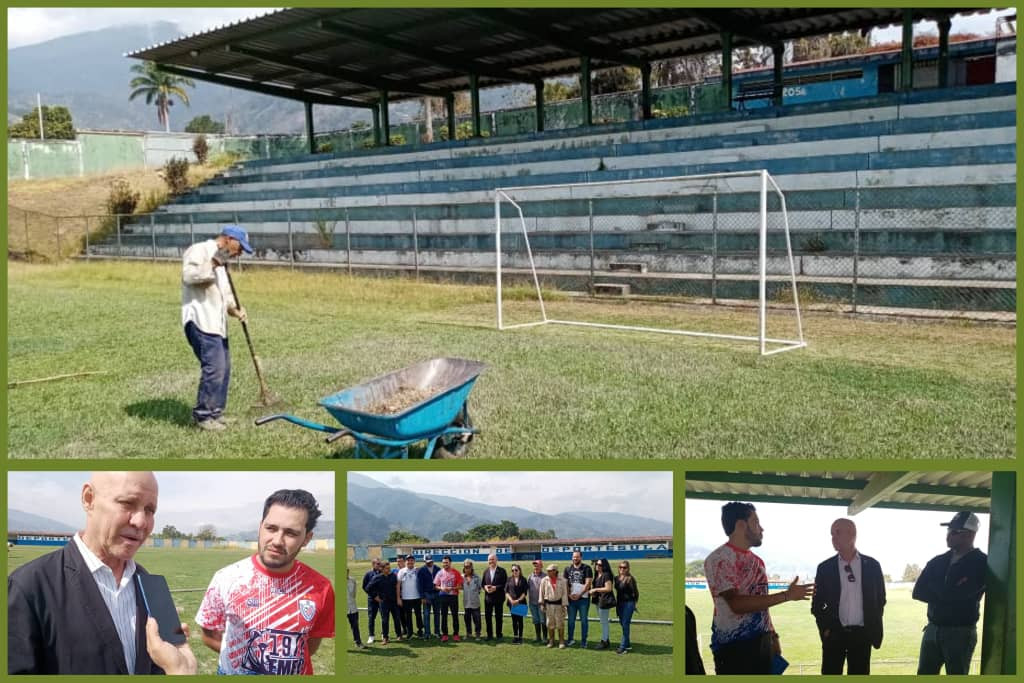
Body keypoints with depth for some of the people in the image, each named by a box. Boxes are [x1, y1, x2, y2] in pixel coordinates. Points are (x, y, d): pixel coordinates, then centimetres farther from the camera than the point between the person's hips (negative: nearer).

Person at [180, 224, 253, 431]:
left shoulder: (221, 261, 23)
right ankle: (203, 416, -4)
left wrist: (234, 309, 4)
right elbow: (188, 275, -22)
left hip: (217, 322, 10)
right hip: (201, 320, -10)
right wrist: (212, 265, -23)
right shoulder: (199, 250, -6)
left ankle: (215, 412, 21)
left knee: (224, 367, 11)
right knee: (214, 367, -14)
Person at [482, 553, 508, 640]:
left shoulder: (502, 571, -3)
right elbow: (482, 583, 12)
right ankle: (489, 635, 15)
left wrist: (495, 588, -20)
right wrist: (485, 587, -10)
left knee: (498, 617, 3)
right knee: (488, 617, 6)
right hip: (488, 597, 4)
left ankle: (499, 635, 12)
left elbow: (505, 584, -10)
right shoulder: (486, 572, 11)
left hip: (498, 598, -4)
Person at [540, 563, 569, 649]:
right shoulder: (544, 580, 2)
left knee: (560, 623, 0)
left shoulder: (562, 580, -2)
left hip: (559, 604, -2)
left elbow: (564, 593, -2)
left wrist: (565, 605, -6)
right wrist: (542, 603, 1)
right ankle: (551, 641, 17)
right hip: (548, 604, 2)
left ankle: (561, 642, 8)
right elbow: (541, 592, 6)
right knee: (550, 623, 7)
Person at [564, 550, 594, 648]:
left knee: (584, 620, 1)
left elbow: (588, 583, -8)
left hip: (583, 598, -3)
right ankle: (570, 639, 17)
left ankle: (583, 641, 8)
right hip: (571, 599, 3)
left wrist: (579, 595, -13)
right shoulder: (568, 569, 9)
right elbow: (565, 583, 8)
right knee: (571, 620, 8)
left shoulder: (587, 568, -2)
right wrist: (569, 594, -7)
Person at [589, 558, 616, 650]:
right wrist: (592, 592, 5)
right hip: (598, 600, 10)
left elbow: (608, 588, -21)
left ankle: (604, 642, 6)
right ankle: (607, 641, 25)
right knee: (604, 622, 16)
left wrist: (596, 589, -16)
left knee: (604, 622, -2)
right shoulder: (597, 575, 12)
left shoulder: (606, 575, -16)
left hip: (605, 601, -10)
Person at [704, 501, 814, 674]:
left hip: (763, 643, 8)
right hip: (733, 647, -8)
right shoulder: (719, 558, -13)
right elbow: (736, 604, -22)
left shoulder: (756, 561, 14)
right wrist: (787, 595, -19)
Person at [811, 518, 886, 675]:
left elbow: (880, 600, 10)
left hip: (862, 634, 0)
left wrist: (875, 630, 6)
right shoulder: (825, 568, 1)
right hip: (834, 634, 0)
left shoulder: (872, 565, 2)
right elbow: (817, 604, 7)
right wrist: (825, 629, -3)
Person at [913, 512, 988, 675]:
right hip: (933, 629, 6)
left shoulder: (981, 563, -8)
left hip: (960, 633, -6)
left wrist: (934, 587, -3)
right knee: (924, 677, 8)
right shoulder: (938, 561, 10)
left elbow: (957, 594, -20)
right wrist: (945, 595, -11)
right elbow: (918, 592, 2)